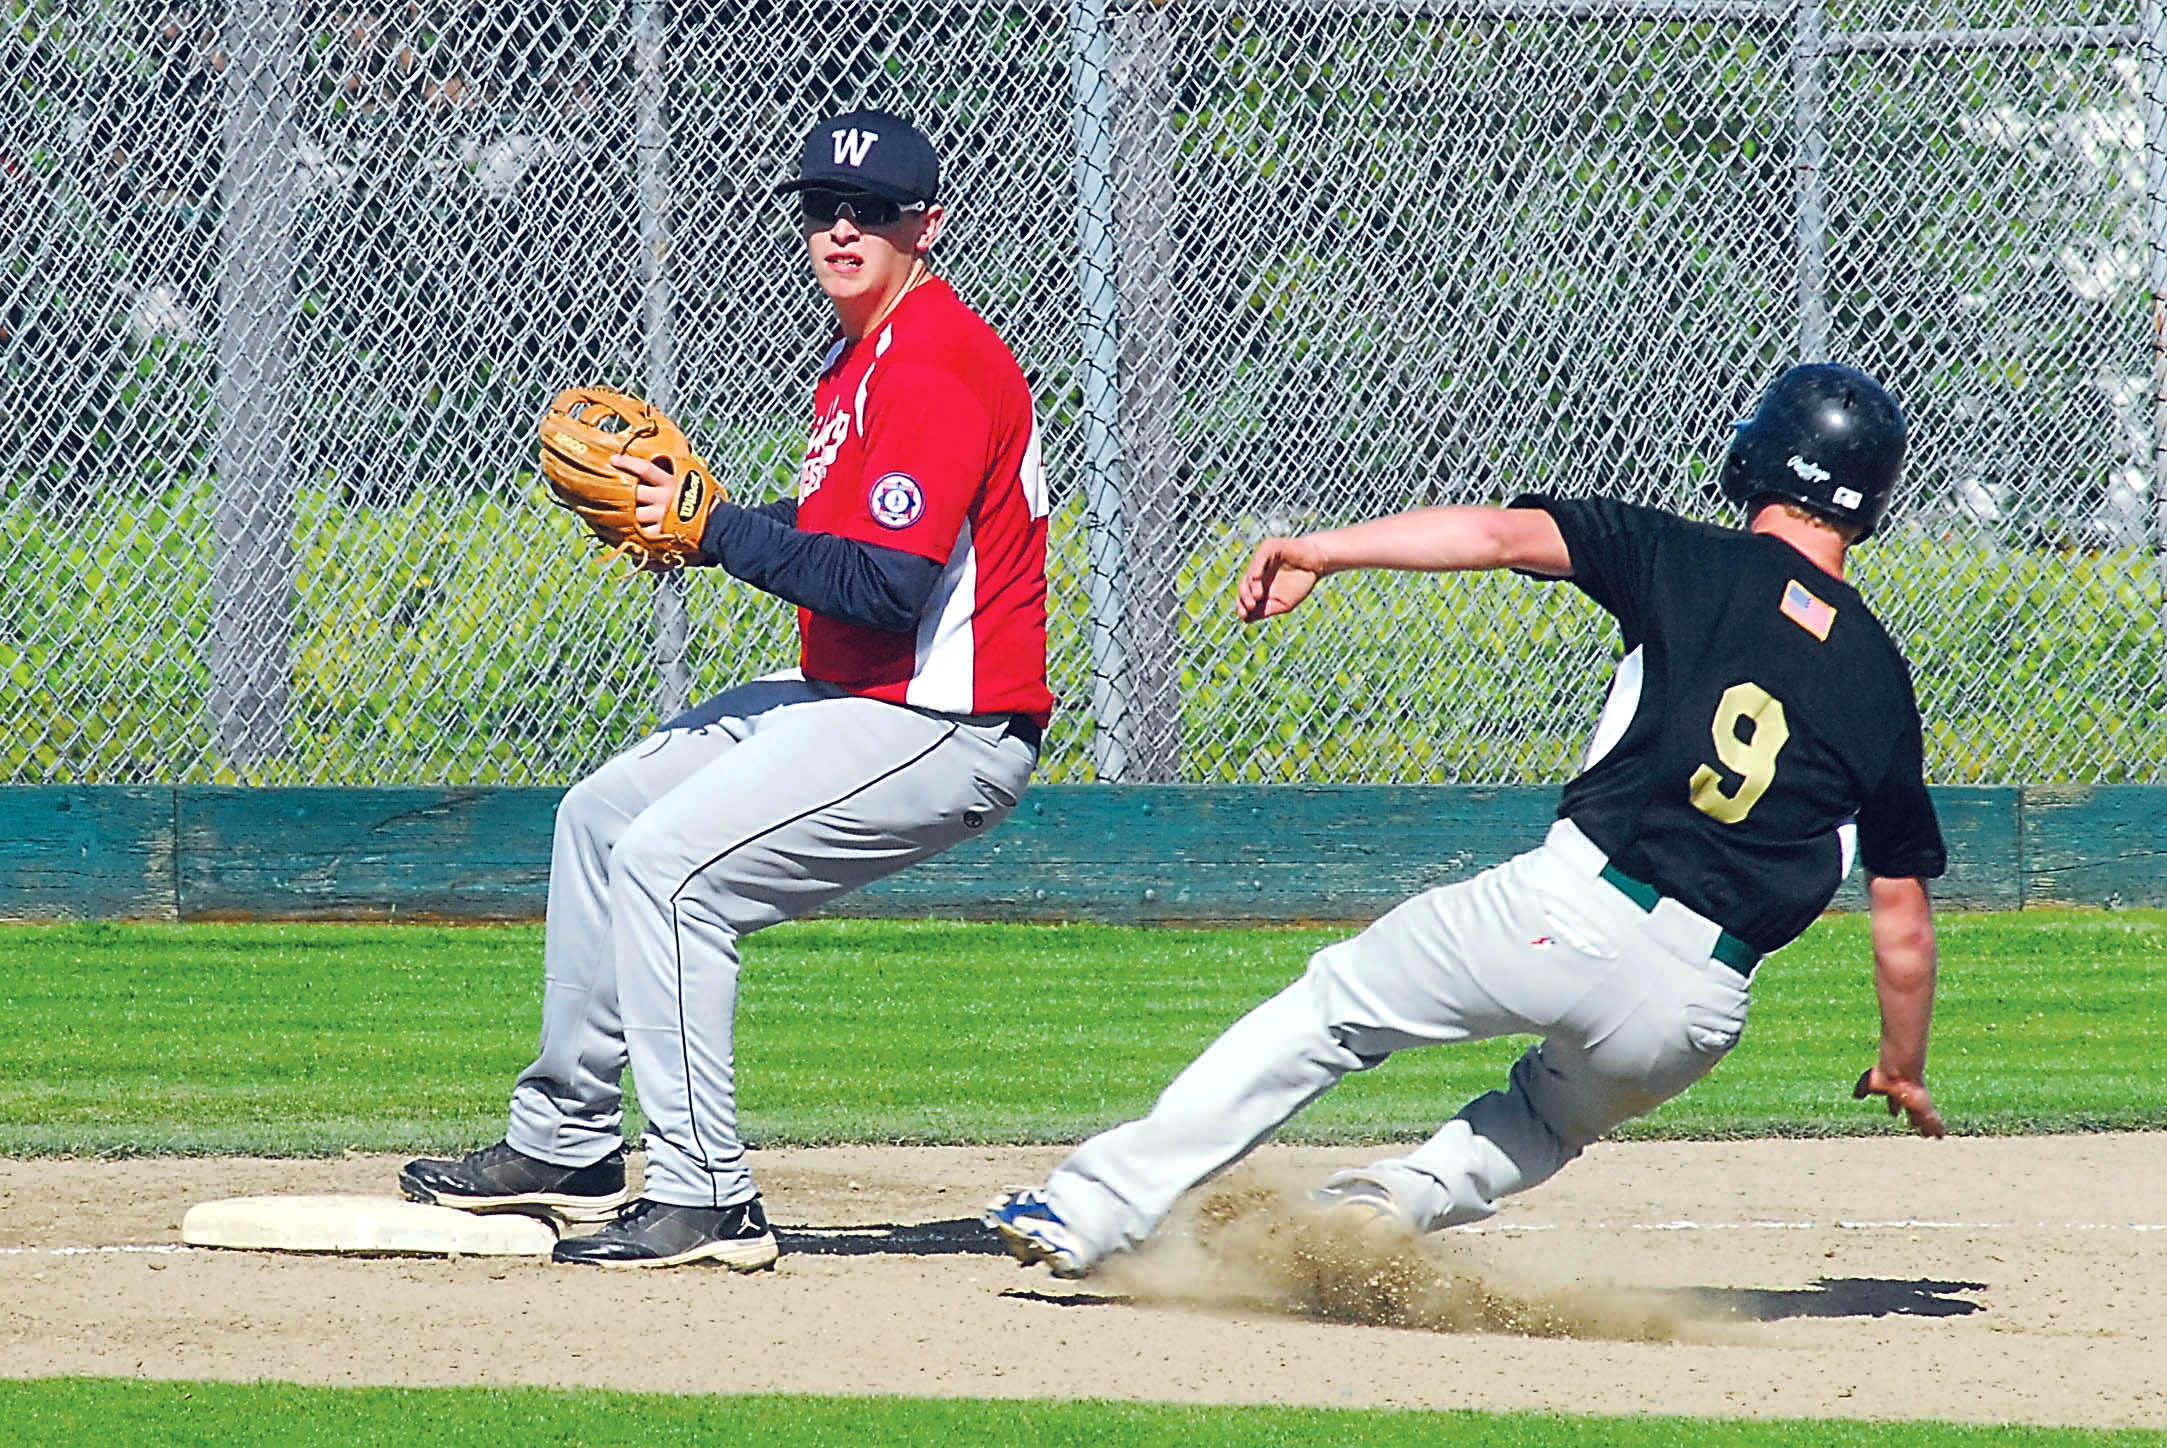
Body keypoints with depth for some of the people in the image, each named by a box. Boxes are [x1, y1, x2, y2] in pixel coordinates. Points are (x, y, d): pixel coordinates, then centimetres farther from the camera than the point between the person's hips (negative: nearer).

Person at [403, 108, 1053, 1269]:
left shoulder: (933, 366, -19)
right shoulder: (856, 358, 14)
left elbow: (892, 583, -27)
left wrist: (717, 529, -21)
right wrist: (685, 520, 4)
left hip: (942, 728, -11)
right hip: (849, 698, 11)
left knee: (668, 864, -21)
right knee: (601, 815, 18)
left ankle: (705, 1202, -19)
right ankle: (565, 1147, 26)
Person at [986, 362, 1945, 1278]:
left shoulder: (1689, 564, 6)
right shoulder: (1880, 678, 13)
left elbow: (1504, 534, -9)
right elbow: (1903, 920, 14)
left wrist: (1322, 553, -10)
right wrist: (1903, 1069, 28)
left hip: (1570, 907, -3)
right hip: (1694, 1009, 3)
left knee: (1330, 1007, 14)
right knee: (1557, 1116, 32)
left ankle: (1089, 1211, 8)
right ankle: (1406, 1201, 1)